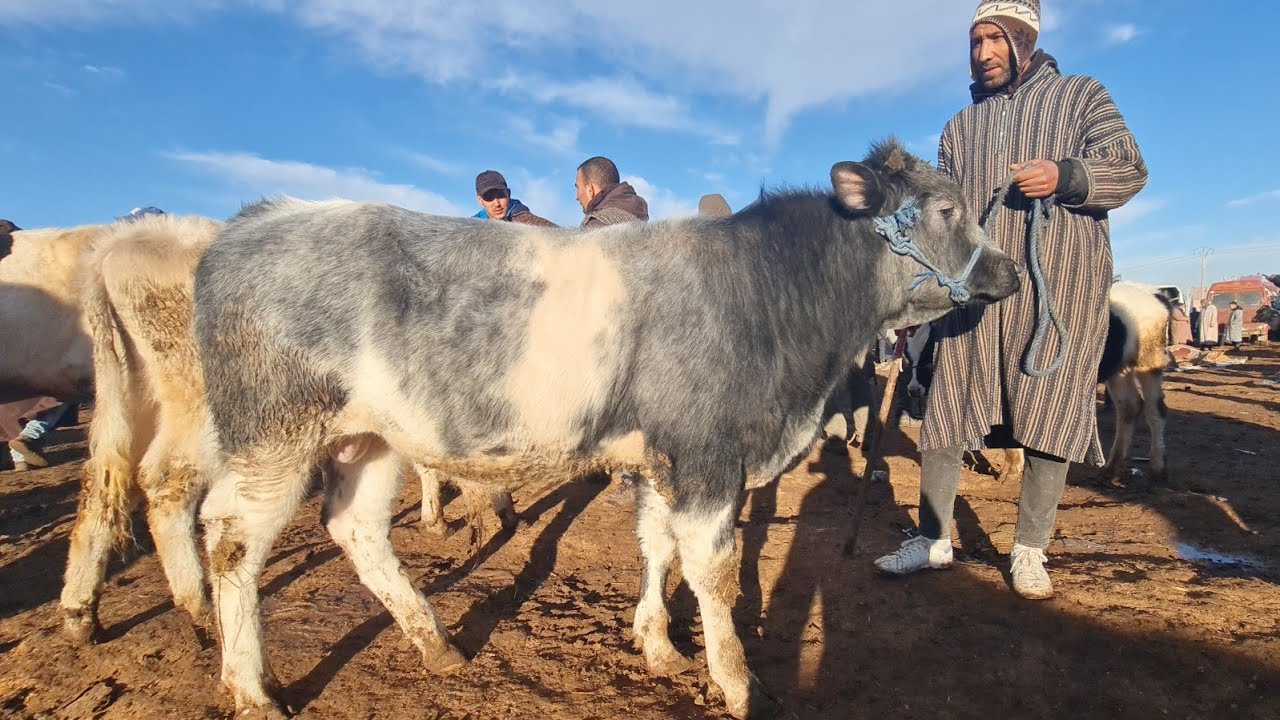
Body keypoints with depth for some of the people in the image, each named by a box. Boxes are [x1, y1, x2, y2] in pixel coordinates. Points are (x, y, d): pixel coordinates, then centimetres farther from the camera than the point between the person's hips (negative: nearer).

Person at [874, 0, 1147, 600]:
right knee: (945, 410, -1)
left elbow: (1130, 168, 3)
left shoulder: (1080, 94, 12)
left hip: (1062, 285, -2)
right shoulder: (960, 126, 21)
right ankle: (934, 539, 12)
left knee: (1051, 416, -1)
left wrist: (1066, 176, -16)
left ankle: (1029, 551, 12)